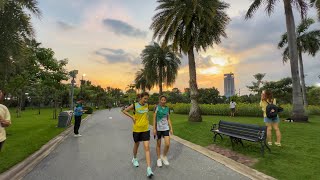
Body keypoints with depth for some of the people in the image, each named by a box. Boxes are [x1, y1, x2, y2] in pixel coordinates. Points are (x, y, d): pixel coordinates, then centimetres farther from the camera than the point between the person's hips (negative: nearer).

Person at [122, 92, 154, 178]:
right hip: (137, 129, -2)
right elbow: (124, 111, -1)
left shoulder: (147, 105, 0)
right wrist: (132, 117, -11)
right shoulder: (134, 105, -12)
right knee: (136, 144, 19)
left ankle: (149, 169, -5)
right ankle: (134, 159, 48)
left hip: (145, 129, 2)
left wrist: (147, 120, 8)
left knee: (147, 147, -7)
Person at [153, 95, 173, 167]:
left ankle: (164, 156, 22)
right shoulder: (156, 107, -5)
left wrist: (171, 128, 5)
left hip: (165, 128, 3)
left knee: (167, 144, -5)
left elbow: (168, 119, 10)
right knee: (158, 144, 10)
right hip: (158, 128, -2)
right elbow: (154, 118, -6)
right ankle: (159, 159, 29)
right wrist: (154, 129, -10)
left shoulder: (167, 108, 5)